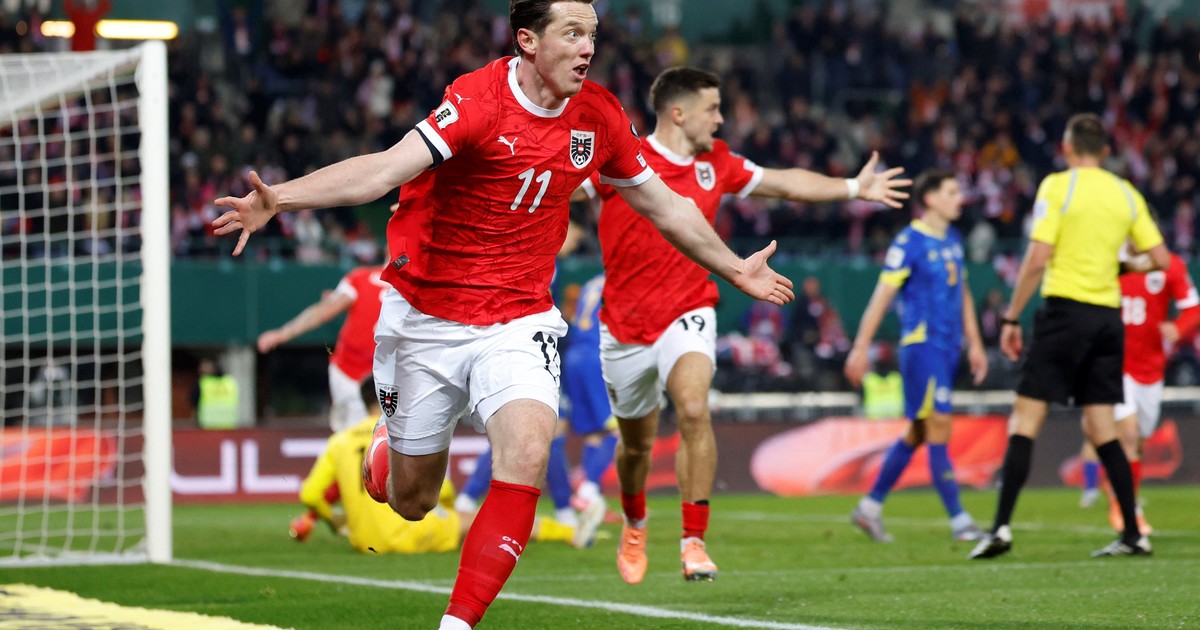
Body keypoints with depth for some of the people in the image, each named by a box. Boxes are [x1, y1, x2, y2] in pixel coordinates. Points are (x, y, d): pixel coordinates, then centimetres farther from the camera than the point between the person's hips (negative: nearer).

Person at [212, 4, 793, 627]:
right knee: (411, 501, 9)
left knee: (527, 452, -26)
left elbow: (664, 206, 15)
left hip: (518, 323, 3)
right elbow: (388, 167, -33)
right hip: (425, 316, -3)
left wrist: (735, 270, 26)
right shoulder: (480, 101, -20)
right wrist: (277, 199, -49)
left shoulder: (598, 116, -2)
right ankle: (386, 441, 48)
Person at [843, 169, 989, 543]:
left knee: (917, 434, 11)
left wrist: (974, 344, 21)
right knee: (939, 428, -10)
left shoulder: (953, 240, 15)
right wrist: (861, 347, -11)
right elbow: (882, 295, -9)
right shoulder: (910, 241, -9)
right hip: (921, 344, -8)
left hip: (947, 349, 8)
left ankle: (870, 508, 21)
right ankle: (958, 520, -8)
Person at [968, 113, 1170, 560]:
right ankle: (1133, 535, 7)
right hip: (1108, 317, 5)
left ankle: (1001, 528, -14)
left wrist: (1011, 318, -6)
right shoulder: (1126, 194, 9)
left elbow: (1037, 259, -12)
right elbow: (1160, 259, 9)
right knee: (1100, 428, 10)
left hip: (1066, 309, -5)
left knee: (1025, 418, -4)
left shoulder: (1057, 186, -5)